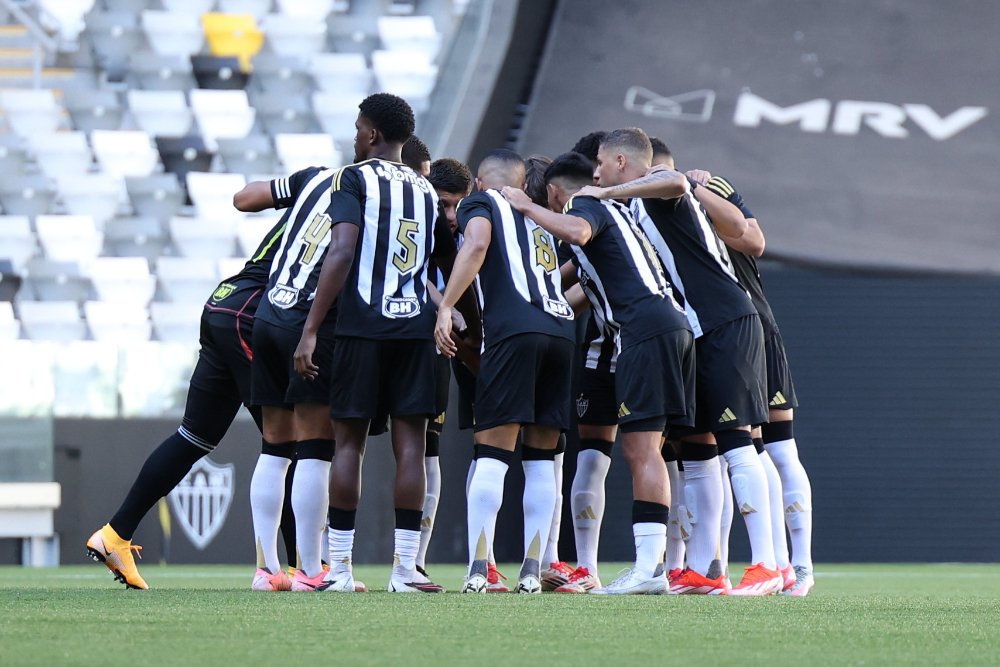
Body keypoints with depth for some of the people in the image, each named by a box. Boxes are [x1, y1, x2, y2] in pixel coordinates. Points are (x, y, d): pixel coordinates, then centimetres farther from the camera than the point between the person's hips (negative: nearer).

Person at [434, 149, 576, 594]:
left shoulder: (480, 204, 11)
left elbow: (477, 245, -7)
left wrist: (445, 307, -10)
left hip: (514, 328, -5)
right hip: (562, 329, 5)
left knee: (492, 454, -6)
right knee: (540, 460, 9)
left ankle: (478, 569, -13)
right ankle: (532, 571, 5)